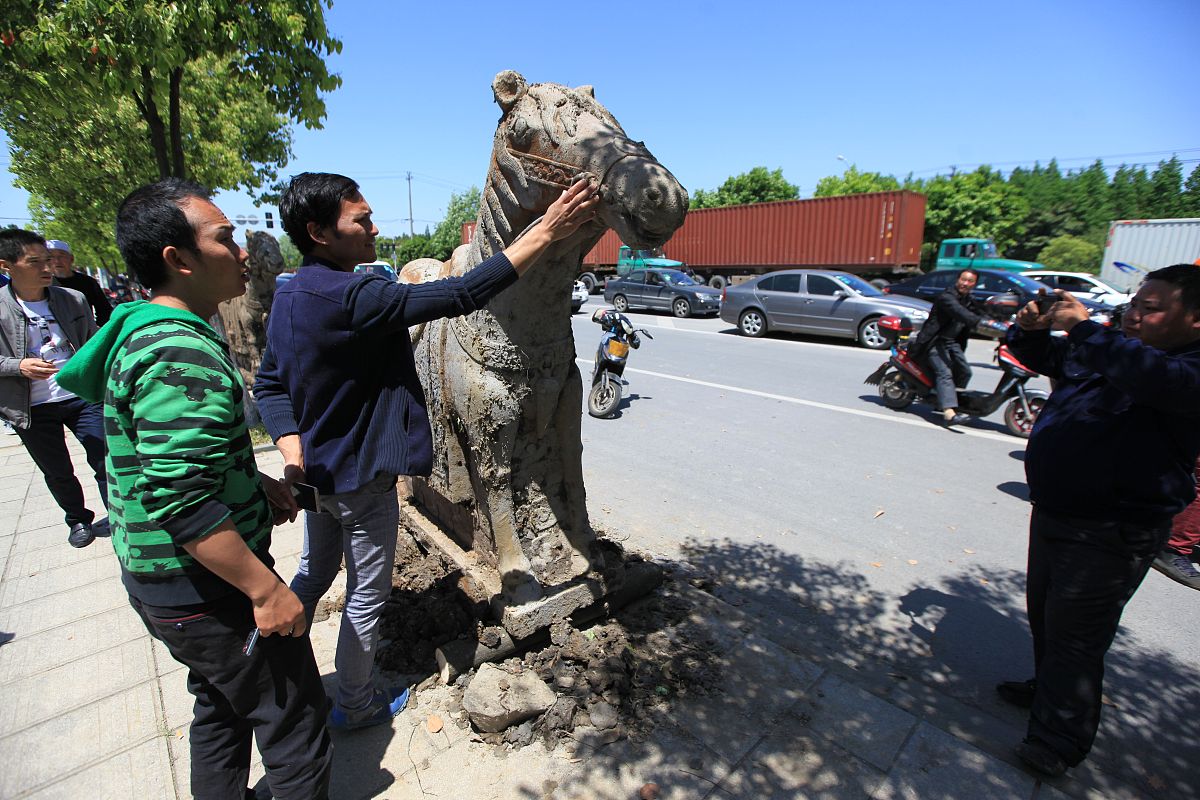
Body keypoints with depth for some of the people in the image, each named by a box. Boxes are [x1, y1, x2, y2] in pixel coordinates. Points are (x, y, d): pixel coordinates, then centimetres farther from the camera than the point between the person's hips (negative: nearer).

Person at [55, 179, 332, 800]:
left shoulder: (144, 329, 7)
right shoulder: (182, 355, -27)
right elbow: (183, 503, -31)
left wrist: (256, 483, 14)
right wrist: (266, 590, -24)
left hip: (158, 580, 10)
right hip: (203, 591, -10)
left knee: (222, 706, 28)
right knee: (295, 723, 8)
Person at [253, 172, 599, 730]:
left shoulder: (290, 295, 3)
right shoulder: (353, 298, -26)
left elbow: (269, 384, 6)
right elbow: (464, 295, -32)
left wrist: (294, 454, -2)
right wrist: (546, 230, -29)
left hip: (318, 471, 9)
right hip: (360, 476, -8)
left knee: (314, 575, 28)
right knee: (366, 596, 13)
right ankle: (356, 706, 34)